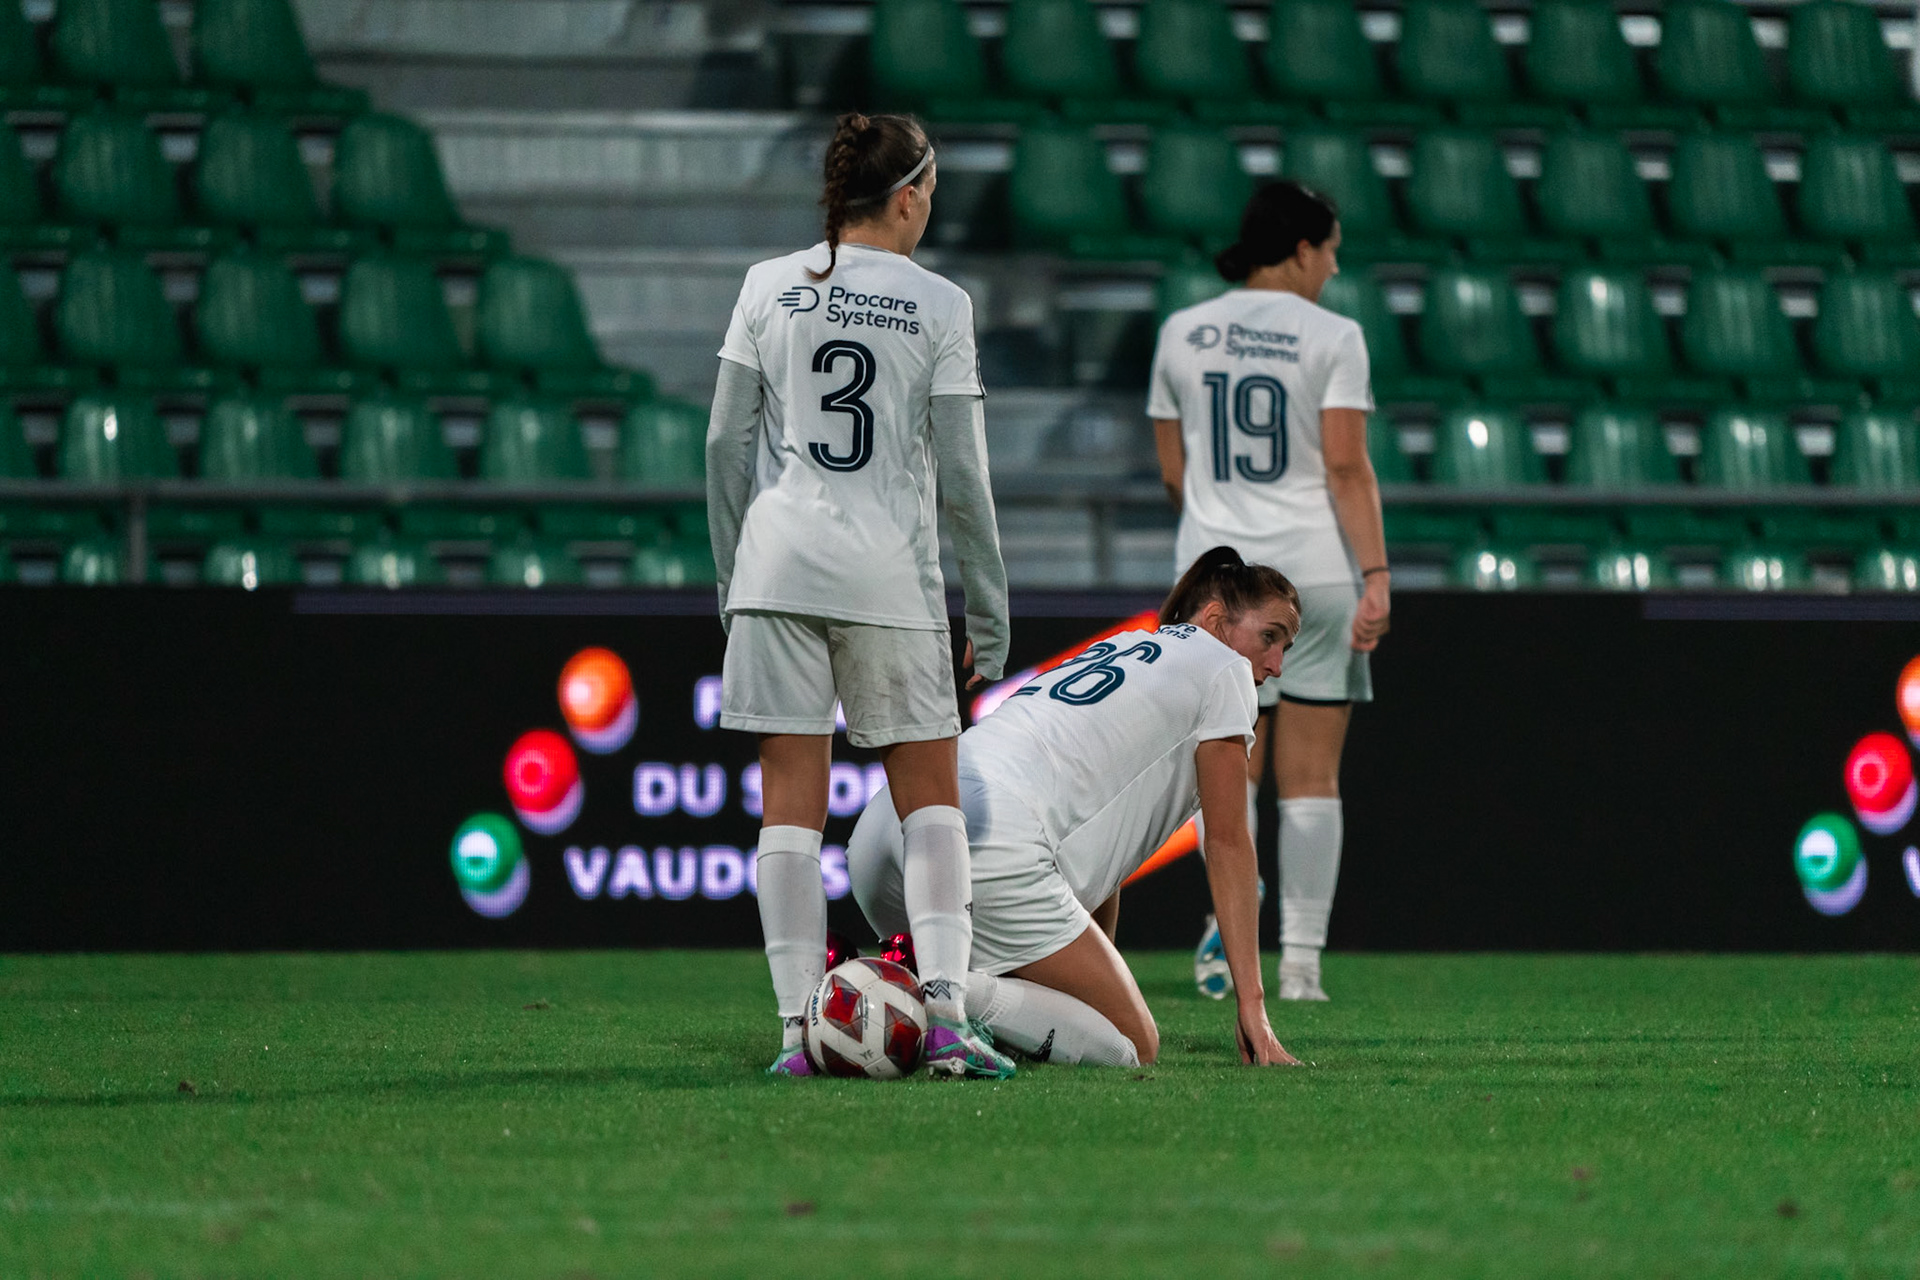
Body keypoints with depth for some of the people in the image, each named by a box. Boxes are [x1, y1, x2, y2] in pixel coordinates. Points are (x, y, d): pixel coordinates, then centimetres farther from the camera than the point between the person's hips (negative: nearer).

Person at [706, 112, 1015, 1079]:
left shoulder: (769, 288, 3)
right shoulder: (938, 306, -3)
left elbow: (726, 443, 3)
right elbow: (961, 474, -3)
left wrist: (731, 573, 13)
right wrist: (990, 607, 4)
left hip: (778, 561, 2)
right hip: (891, 570, -2)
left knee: (791, 802, 3)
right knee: (930, 798, 7)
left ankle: (799, 1026, -2)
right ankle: (945, 1011, -7)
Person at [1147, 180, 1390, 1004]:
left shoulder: (1181, 334, 6)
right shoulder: (1331, 337, -6)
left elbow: (1172, 475, 11)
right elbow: (1347, 467, -12)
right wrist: (1376, 576, -12)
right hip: (1315, 566, -3)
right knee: (1310, 775, 5)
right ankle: (1300, 959, 3)